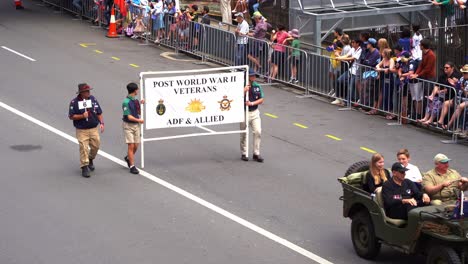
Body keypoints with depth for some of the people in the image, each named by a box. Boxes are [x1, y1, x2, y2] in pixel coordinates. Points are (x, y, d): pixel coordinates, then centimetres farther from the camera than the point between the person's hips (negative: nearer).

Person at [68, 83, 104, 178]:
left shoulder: (93, 99, 3)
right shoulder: (74, 102, -7)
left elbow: (99, 113, 9)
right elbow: (71, 116, -6)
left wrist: (101, 123, -2)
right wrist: (82, 116, -19)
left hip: (94, 129, 3)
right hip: (81, 130, -3)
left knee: (96, 145, 7)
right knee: (83, 148, -6)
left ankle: (90, 160, 35)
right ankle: (84, 167, 1)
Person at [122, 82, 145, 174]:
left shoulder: (136, 100, 8)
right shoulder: (126, 102, -15)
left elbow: (139, 113, 18)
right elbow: (129, 117, -17)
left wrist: (142, 104, 4)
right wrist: (139, 120, -6)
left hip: (136, 125, 7)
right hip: (128, 125, -7)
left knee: (136, 146, 7)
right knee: (131, 146, -7)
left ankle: (128, 158, 34)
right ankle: (132, 166, -3)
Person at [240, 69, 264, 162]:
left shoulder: (257, 86, 3)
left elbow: (261, 100, 5)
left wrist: (252, 103, -11)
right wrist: (244, 91, -26)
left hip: (255, 112, 3)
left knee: (258, 132, -6)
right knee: (244, 134, 6)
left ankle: (256, 154, 2)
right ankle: (244, 154, 20)